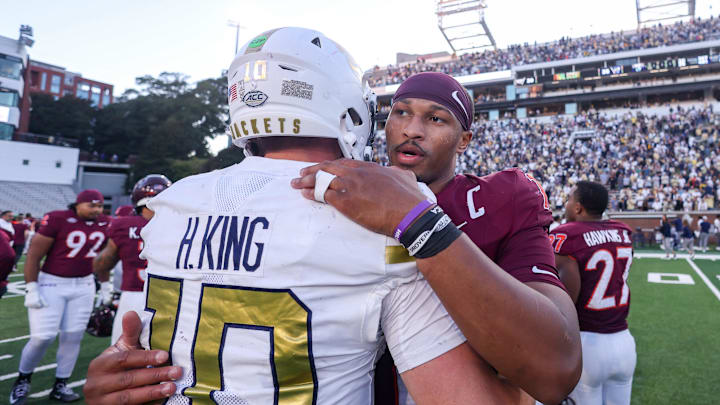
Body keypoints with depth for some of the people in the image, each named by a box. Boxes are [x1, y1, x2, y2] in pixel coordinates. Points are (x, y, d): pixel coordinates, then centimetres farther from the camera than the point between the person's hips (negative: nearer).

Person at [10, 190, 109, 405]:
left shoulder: (105, 224, 1)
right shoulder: (58, 219, -14)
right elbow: (34, 255, -10)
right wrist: (31, 288, -12)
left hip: (83, 286, 4)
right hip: (52, 284, -4)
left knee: (72, 336, 5)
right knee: (43, 336, -5)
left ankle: (60, 386, 21)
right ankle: (23, 379, 23)